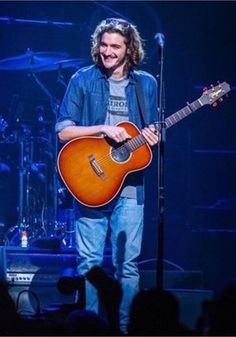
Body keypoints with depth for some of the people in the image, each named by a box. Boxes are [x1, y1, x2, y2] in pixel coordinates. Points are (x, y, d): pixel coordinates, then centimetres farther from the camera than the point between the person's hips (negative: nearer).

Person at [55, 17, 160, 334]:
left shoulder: (146, 84, 8)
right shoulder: (83, 80, 0)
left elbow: (152, 131, 17)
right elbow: (64, 131, -4)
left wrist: (153, 137, -6)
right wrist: (103, 129, -15)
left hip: (130, 185, 2)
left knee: (127, 263, 1)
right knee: (89, 262, -2)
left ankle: (124, 326, 10)